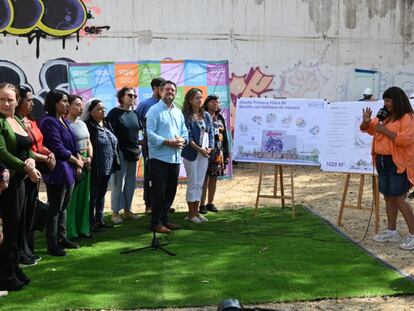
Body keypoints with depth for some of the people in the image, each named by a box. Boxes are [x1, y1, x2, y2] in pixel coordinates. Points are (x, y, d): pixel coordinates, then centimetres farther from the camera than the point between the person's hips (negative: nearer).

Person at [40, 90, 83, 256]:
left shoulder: (64, 121, 14)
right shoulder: (49, 122, -14)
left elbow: (73, 145, 17)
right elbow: (58, 149, -18)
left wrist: (79, 161, 1)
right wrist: (76, 161, -8)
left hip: (69, 170, 9)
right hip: (57, 171, -9)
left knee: (63, 207, 16)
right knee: (55, 209, -1)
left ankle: (61, 238, 26)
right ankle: (52, 245, 7)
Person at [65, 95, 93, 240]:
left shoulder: (82, 123, 15)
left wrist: (89, 157, 2)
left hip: (86, 164, 8)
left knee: (84, 197, 12)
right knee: (71, 199, -4)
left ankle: (83, 229, 20)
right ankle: (70, 232, 3)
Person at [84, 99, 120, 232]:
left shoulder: (106, 124, 13)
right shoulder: (88, 126, -12)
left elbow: (114, 143, 18)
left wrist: (115, 162, 14)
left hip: (107, 167, 8)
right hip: (95, 169, -8)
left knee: (102, 194, 16)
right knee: (93, 195, 1)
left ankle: (100, 220, 25)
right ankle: (91, 222, 9)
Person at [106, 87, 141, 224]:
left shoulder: (134, 113, 12)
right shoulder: (114, 113, -7)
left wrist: (138, 149, 13)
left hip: (132, 152, 6)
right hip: (120, 152, -6)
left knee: (131, 182, 10)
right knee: (118, 182, -3)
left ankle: (127, 210, 20)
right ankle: (115, 212, 4)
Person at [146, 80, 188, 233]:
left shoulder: (178, 112, 16)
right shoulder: (154, 110, -5)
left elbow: (185, 132, 16)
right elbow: (150, 133, -14)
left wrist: (182, 140, -7)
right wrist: (168, 142, -21)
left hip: (175, 158, 7)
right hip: (159, 157, -7)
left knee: (170, 192, 13)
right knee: (158, 192, -3)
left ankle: (164, 219, 25)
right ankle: (156, 223, 6)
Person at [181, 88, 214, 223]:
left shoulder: (206, 115, 11)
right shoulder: (186, 116, -7)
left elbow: (210, 133, 11)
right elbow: (188, 136, -12)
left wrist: (210, 147, -5)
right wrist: (199, 149, -17)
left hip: (205, 153, 6)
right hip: (191, 154, -6)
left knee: (200, 183, 9)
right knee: (192, 183, -1)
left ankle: (196, 211, 17)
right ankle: (191, 213, 8)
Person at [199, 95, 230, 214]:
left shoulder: (220, 118, 13)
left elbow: (224, 137, 14)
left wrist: (227, 154, 11)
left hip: (218, 153, 6)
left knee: (214, 178, 10)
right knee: (204, 178, -2)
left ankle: (210, 203, 20)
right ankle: (202, 204, 5)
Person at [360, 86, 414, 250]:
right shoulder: (385, 117, 13)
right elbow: (367, 128, 21)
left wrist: (385, 131, -21)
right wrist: (366, 121, -1)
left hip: (398, 164, -8)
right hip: (383, 162, 8)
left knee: (399, 199, -9)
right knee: (388, 197, 13)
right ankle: (391, 231, 23)